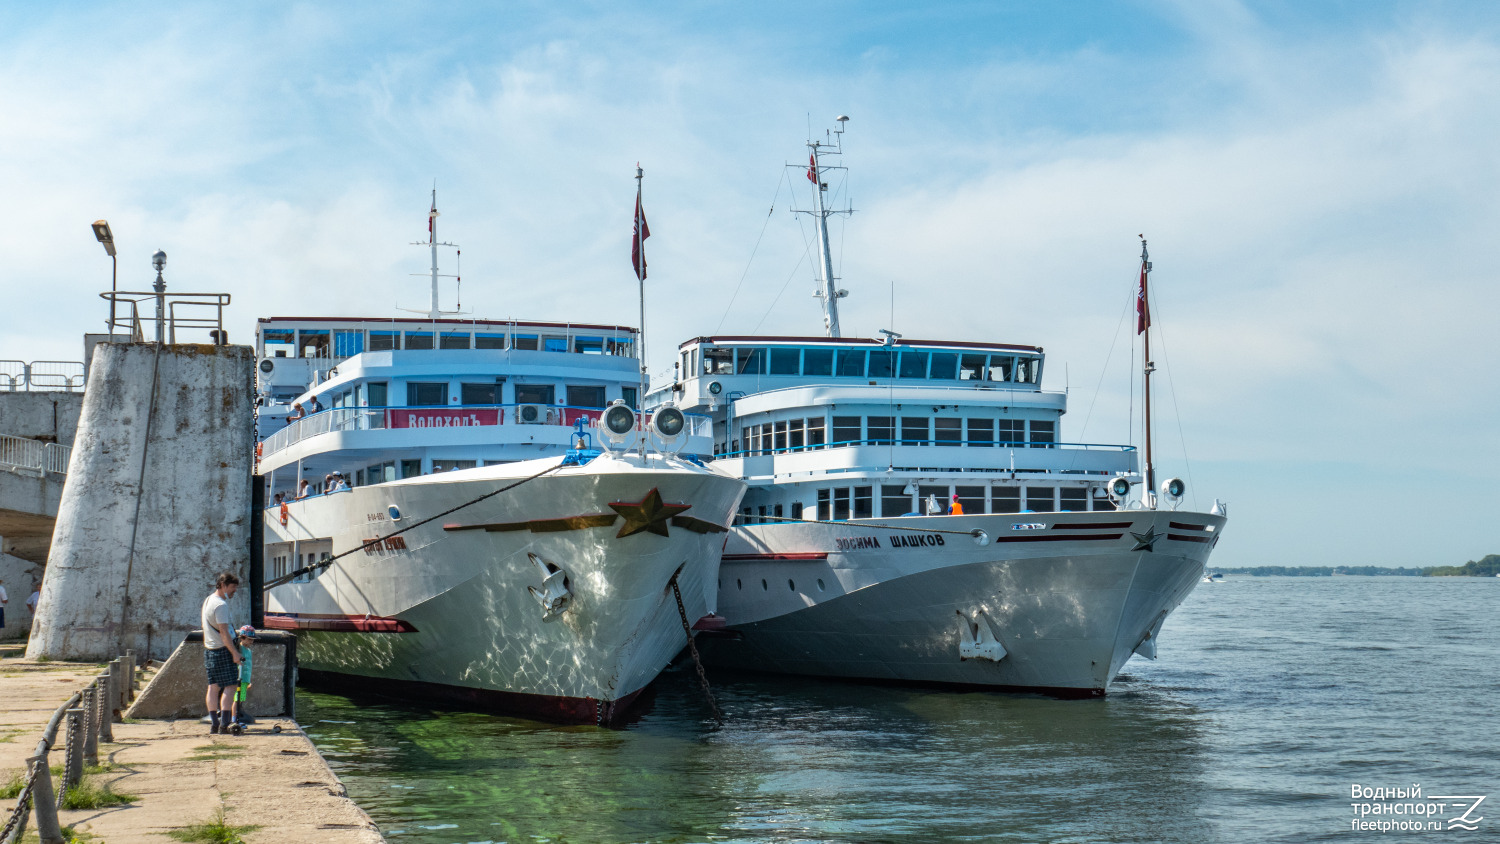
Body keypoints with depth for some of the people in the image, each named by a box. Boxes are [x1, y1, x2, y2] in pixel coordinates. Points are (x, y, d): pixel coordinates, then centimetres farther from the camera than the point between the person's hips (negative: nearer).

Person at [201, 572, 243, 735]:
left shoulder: (208, 600, 14)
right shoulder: (221, 605, -17)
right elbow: (224, 632, -21)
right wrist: (235, 652, -18)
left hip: (209, 650, 10)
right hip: (222, 650, -10)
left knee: (213, 687, 9)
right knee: (230, 686, -7)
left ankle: (214, 724, 11)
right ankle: (224, 724, -12)